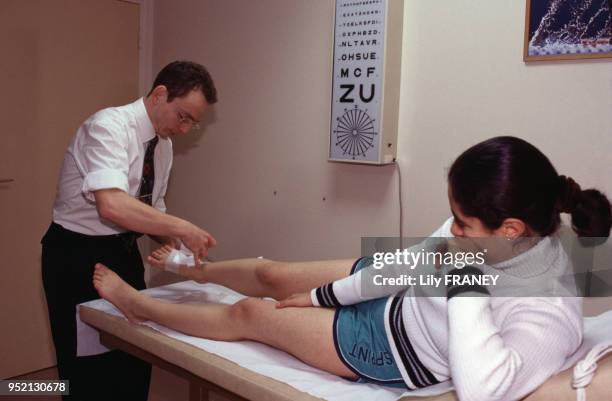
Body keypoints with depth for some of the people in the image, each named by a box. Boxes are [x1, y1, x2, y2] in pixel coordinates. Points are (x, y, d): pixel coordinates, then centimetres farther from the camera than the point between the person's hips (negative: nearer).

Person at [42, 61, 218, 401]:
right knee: (90, 368, 4)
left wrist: (172, 244, -8)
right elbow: (113, 205, -37)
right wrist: (181, 228, -32)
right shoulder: (109, 126, -21)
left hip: (125, 252, 8)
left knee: (135, 361, 14)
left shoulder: (164, 144, 4)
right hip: (79, 256, -8)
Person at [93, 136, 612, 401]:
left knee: (247, 314, 6)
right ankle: (194, 269, 55)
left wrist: (467, 283, -44)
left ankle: (139, 305, 35)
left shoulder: (549, 314, -36)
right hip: (391, 290, 6)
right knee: (271, 275, 19)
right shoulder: (487, 230, -17)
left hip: (391, 349, -5)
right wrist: (323, 295, 2)